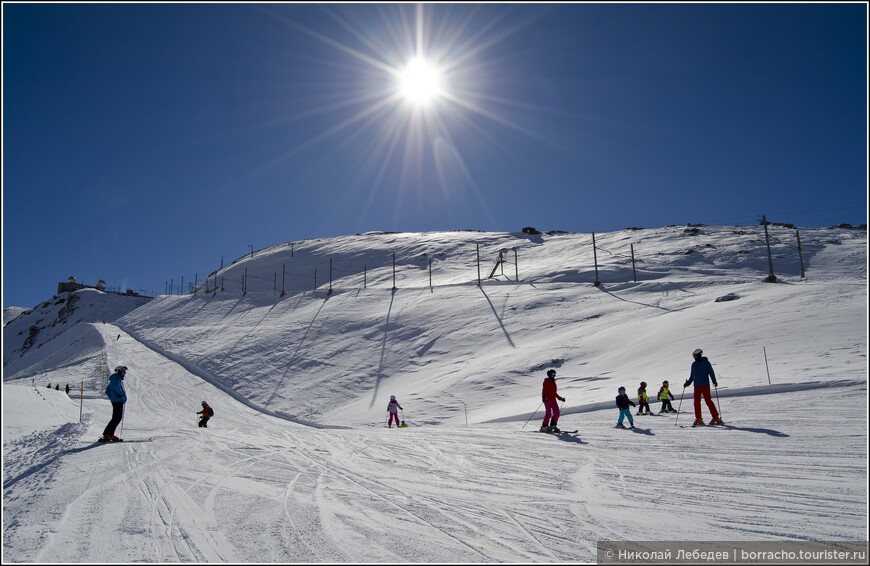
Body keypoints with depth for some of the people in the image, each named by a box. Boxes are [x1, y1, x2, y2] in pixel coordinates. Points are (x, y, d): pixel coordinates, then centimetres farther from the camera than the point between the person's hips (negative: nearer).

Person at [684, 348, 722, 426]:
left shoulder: (706, 362, -1)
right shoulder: (694, 364, 15)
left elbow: (711, 372, -5)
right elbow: (692, 376, 22)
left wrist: (714, 381, -15)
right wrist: (688, 383, 15)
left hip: (705, 385, -6)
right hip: (697, 386, 6)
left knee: (708, 401, -8)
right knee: (696, 402, 1)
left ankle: (716, 418, -2)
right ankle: (698, 419, 4)